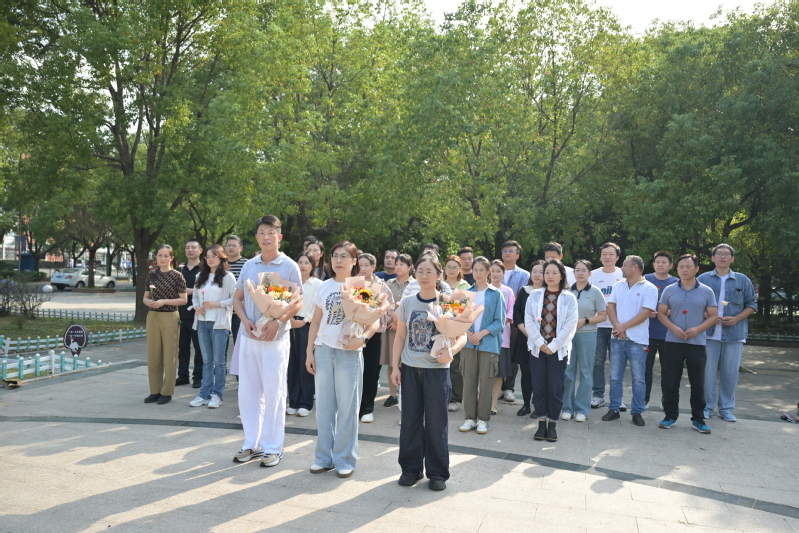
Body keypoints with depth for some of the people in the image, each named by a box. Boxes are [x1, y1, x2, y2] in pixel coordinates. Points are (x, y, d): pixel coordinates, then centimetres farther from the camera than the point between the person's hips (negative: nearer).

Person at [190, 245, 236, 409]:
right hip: (202, 322, 6)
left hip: (219, 323, -5)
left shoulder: (228, 276, -4)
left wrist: (217, 304, -17)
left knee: (219, 360, 0)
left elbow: (235, 298, -9)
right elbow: (194, 296, 18)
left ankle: (217, 394, 8)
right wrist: (196, 306, -2)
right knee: (206, 360, 11)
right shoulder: (201, 277, 15)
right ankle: (205, 394, 16)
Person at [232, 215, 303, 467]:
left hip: (275, 338, -5)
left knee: (273, 393, 2)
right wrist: (245, 320, -6)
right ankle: (252, 444, 23)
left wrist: (277, 321, -21)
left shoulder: (289, 266, -4)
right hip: (248, 336, 5)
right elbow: (238, 298, 13)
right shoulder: (249, 265, 10)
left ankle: (273, 447, 13)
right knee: (247, 391, 10)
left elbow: (298, 302, -6)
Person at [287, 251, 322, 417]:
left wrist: (304, 321, -10)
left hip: (307, 326, -4)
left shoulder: (318, 284, 1)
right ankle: (293, 402, 15)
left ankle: (306, 404, 8)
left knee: (305, 365, -2)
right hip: (291, 325, 4)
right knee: (292, 365, 5)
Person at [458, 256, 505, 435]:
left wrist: (481, 333, -13)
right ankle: (470, 418, 16)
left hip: (488, 343, -2)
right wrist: (467, 333, -9)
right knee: (469, 381, 5)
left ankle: (483, 419, 14)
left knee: (485, 382, 3)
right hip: (469, 342, 3)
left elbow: (499, 321, -2)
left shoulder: (496, 294, 0)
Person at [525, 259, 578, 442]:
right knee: (538, 387, 5)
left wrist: (553, 346, -10)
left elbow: (570, 326, -5)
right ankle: (541, 424, 16)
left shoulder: (569, 298, 1)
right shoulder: (534, 295, 4)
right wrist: (541, 343, -10)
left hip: (558, 350, -1)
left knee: (555, 388, 3)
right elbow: (529, 321, -1)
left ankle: (552, 425, 15)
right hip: (537, 348, 1)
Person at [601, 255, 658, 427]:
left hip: (637, 340, -4)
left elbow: (646, 313, -13)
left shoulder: (649, 288, -5)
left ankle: (637, 412, 12)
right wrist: (617, 326, -9)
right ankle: (614, 409, 18)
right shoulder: (618, 286, 11)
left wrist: (624, 326, -13)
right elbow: (610, 306, 7)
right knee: (615, 376, 8)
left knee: (638, 378, 2)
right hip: (617, 338, 5)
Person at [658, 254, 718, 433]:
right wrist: (674, 328, -12)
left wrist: (697, 329, -13)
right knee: (670, 381, 3)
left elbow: (713, 316, 3)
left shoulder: (706, 291, 3)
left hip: (697, 343, 0)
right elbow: (661, 313, 6)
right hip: (673, 342, 1)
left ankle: (698, 419, 16)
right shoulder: (669, 290, 4)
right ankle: (670, 415, 16)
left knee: (698, 383, 5)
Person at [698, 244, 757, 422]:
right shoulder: (703, 279, 6)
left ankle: (726, 408, 17)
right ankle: (707, 406, 13)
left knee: (730, 373, 5)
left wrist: (736, 318, -6)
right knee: (708, 372, 1)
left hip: (734, 333, 1)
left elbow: (751, 305, 10)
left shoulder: (742, 280, 9)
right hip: (709, 333, -1)